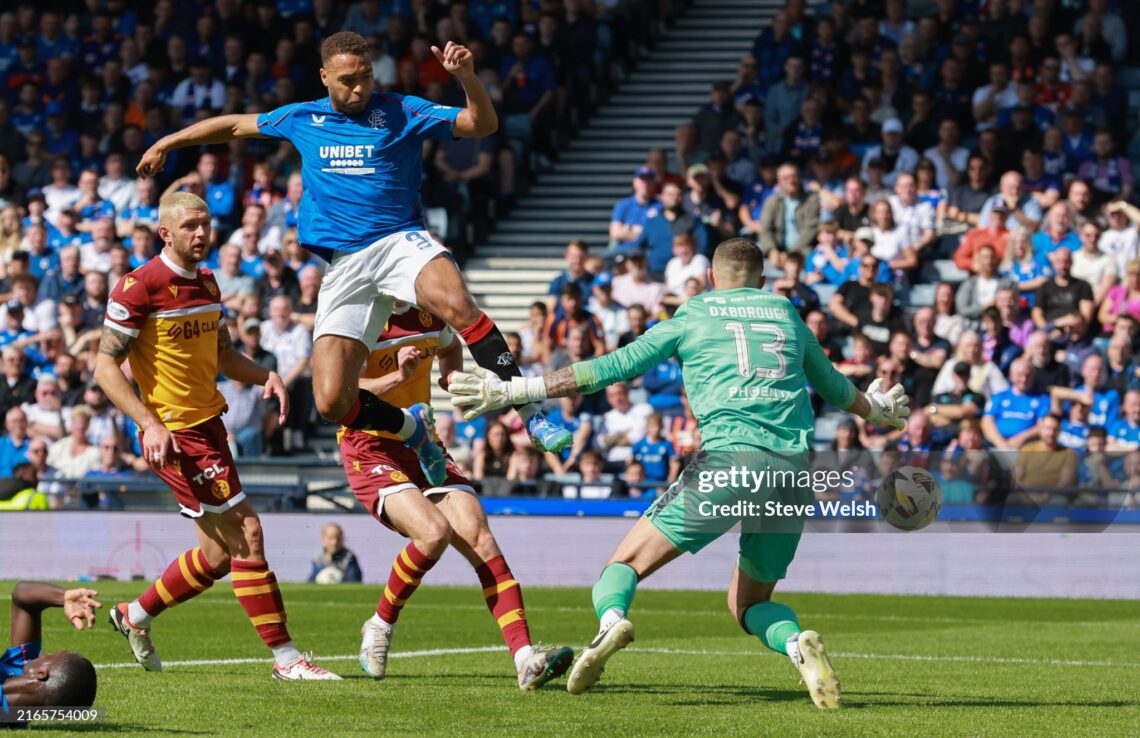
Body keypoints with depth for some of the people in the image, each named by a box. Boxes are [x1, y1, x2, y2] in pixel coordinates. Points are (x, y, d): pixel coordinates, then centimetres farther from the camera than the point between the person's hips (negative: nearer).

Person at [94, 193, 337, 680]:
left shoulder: (206, 284, 12)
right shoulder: (140, 287, -13)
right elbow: (105, 367, -13)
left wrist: (265, 376, 2)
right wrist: (150, 424, -23)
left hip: (209, 426, 9)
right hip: (175, 433, -9)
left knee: (220, 555, 13)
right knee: (246, 534, -12)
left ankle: (136, 615, 32)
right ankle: (285, 657, -7)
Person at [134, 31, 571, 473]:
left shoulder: (400, 112, 4)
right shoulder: (302, 119, 14)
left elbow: (483, 125, -2)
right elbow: (235, 125, 30)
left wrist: (467, 76, -20)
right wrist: (166, 143, 35)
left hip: (400, 239, -3)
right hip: (345, 265, 3)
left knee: (457, 304, -39)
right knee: (331, 402, -11)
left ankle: (530, 414, -34)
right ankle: (411, 428, 19)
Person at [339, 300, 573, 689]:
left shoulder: (429, 311, 6)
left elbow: (451, 348, 30)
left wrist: (453, 377, 8)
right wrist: (397, 377, -33)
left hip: (421, 445, 6)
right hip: (370, 450, -6)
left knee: (477, 535, -15)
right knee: (434, 531, -29)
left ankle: (525, 658, -24)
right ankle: (380, 626, -2)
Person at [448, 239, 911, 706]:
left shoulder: (691, 317, 13)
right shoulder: (787, 315, 23)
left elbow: (612, 368, 10)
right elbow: (833, 386, 38)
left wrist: (513, 390, 14)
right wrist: (877, 409, 60)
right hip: (793, 469, 4)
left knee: (627, 561, 4)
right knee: (748, 603, 18)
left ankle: (611, 620, -30)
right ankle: (797, 644, -14)